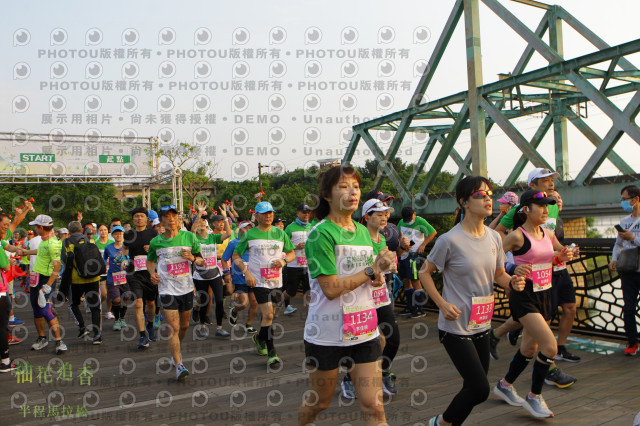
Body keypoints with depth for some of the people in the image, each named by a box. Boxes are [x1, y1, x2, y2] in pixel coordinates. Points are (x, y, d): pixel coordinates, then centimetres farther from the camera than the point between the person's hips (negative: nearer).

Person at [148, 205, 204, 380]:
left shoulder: (189, 237, 0)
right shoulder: (156, 242, -2)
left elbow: (201, 261, 7)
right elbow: (150, 260, 16)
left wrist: (193, 258, -15)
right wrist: (152, 273, -4)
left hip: (187, 288, 3)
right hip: (167, 289, -3)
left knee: (184, 325, 16)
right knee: (174, 328, -11)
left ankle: (175, 351, 43)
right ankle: (179, 365, -8)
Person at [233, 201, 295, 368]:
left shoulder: (280, 233, 7)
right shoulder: (249, 235, -1)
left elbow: (291, 253, 14)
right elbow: (236, 256, 3)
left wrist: (284, 261, -8)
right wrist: (246, 272, -10)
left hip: (277, 281, 4)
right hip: (259, 281, -4)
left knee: (269, 314, 14)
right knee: (268, 315, -12)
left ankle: (259, 338, 42)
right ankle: (271, 353, -3)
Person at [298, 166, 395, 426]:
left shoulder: (363, 231, 9)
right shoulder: (321, 234, -13)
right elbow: (331, 288, -19)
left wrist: (378, 278, -3)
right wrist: (372, 269, -18)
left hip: (364, 331, 5)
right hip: (327, 333, -5)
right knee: (319, 402, 15)